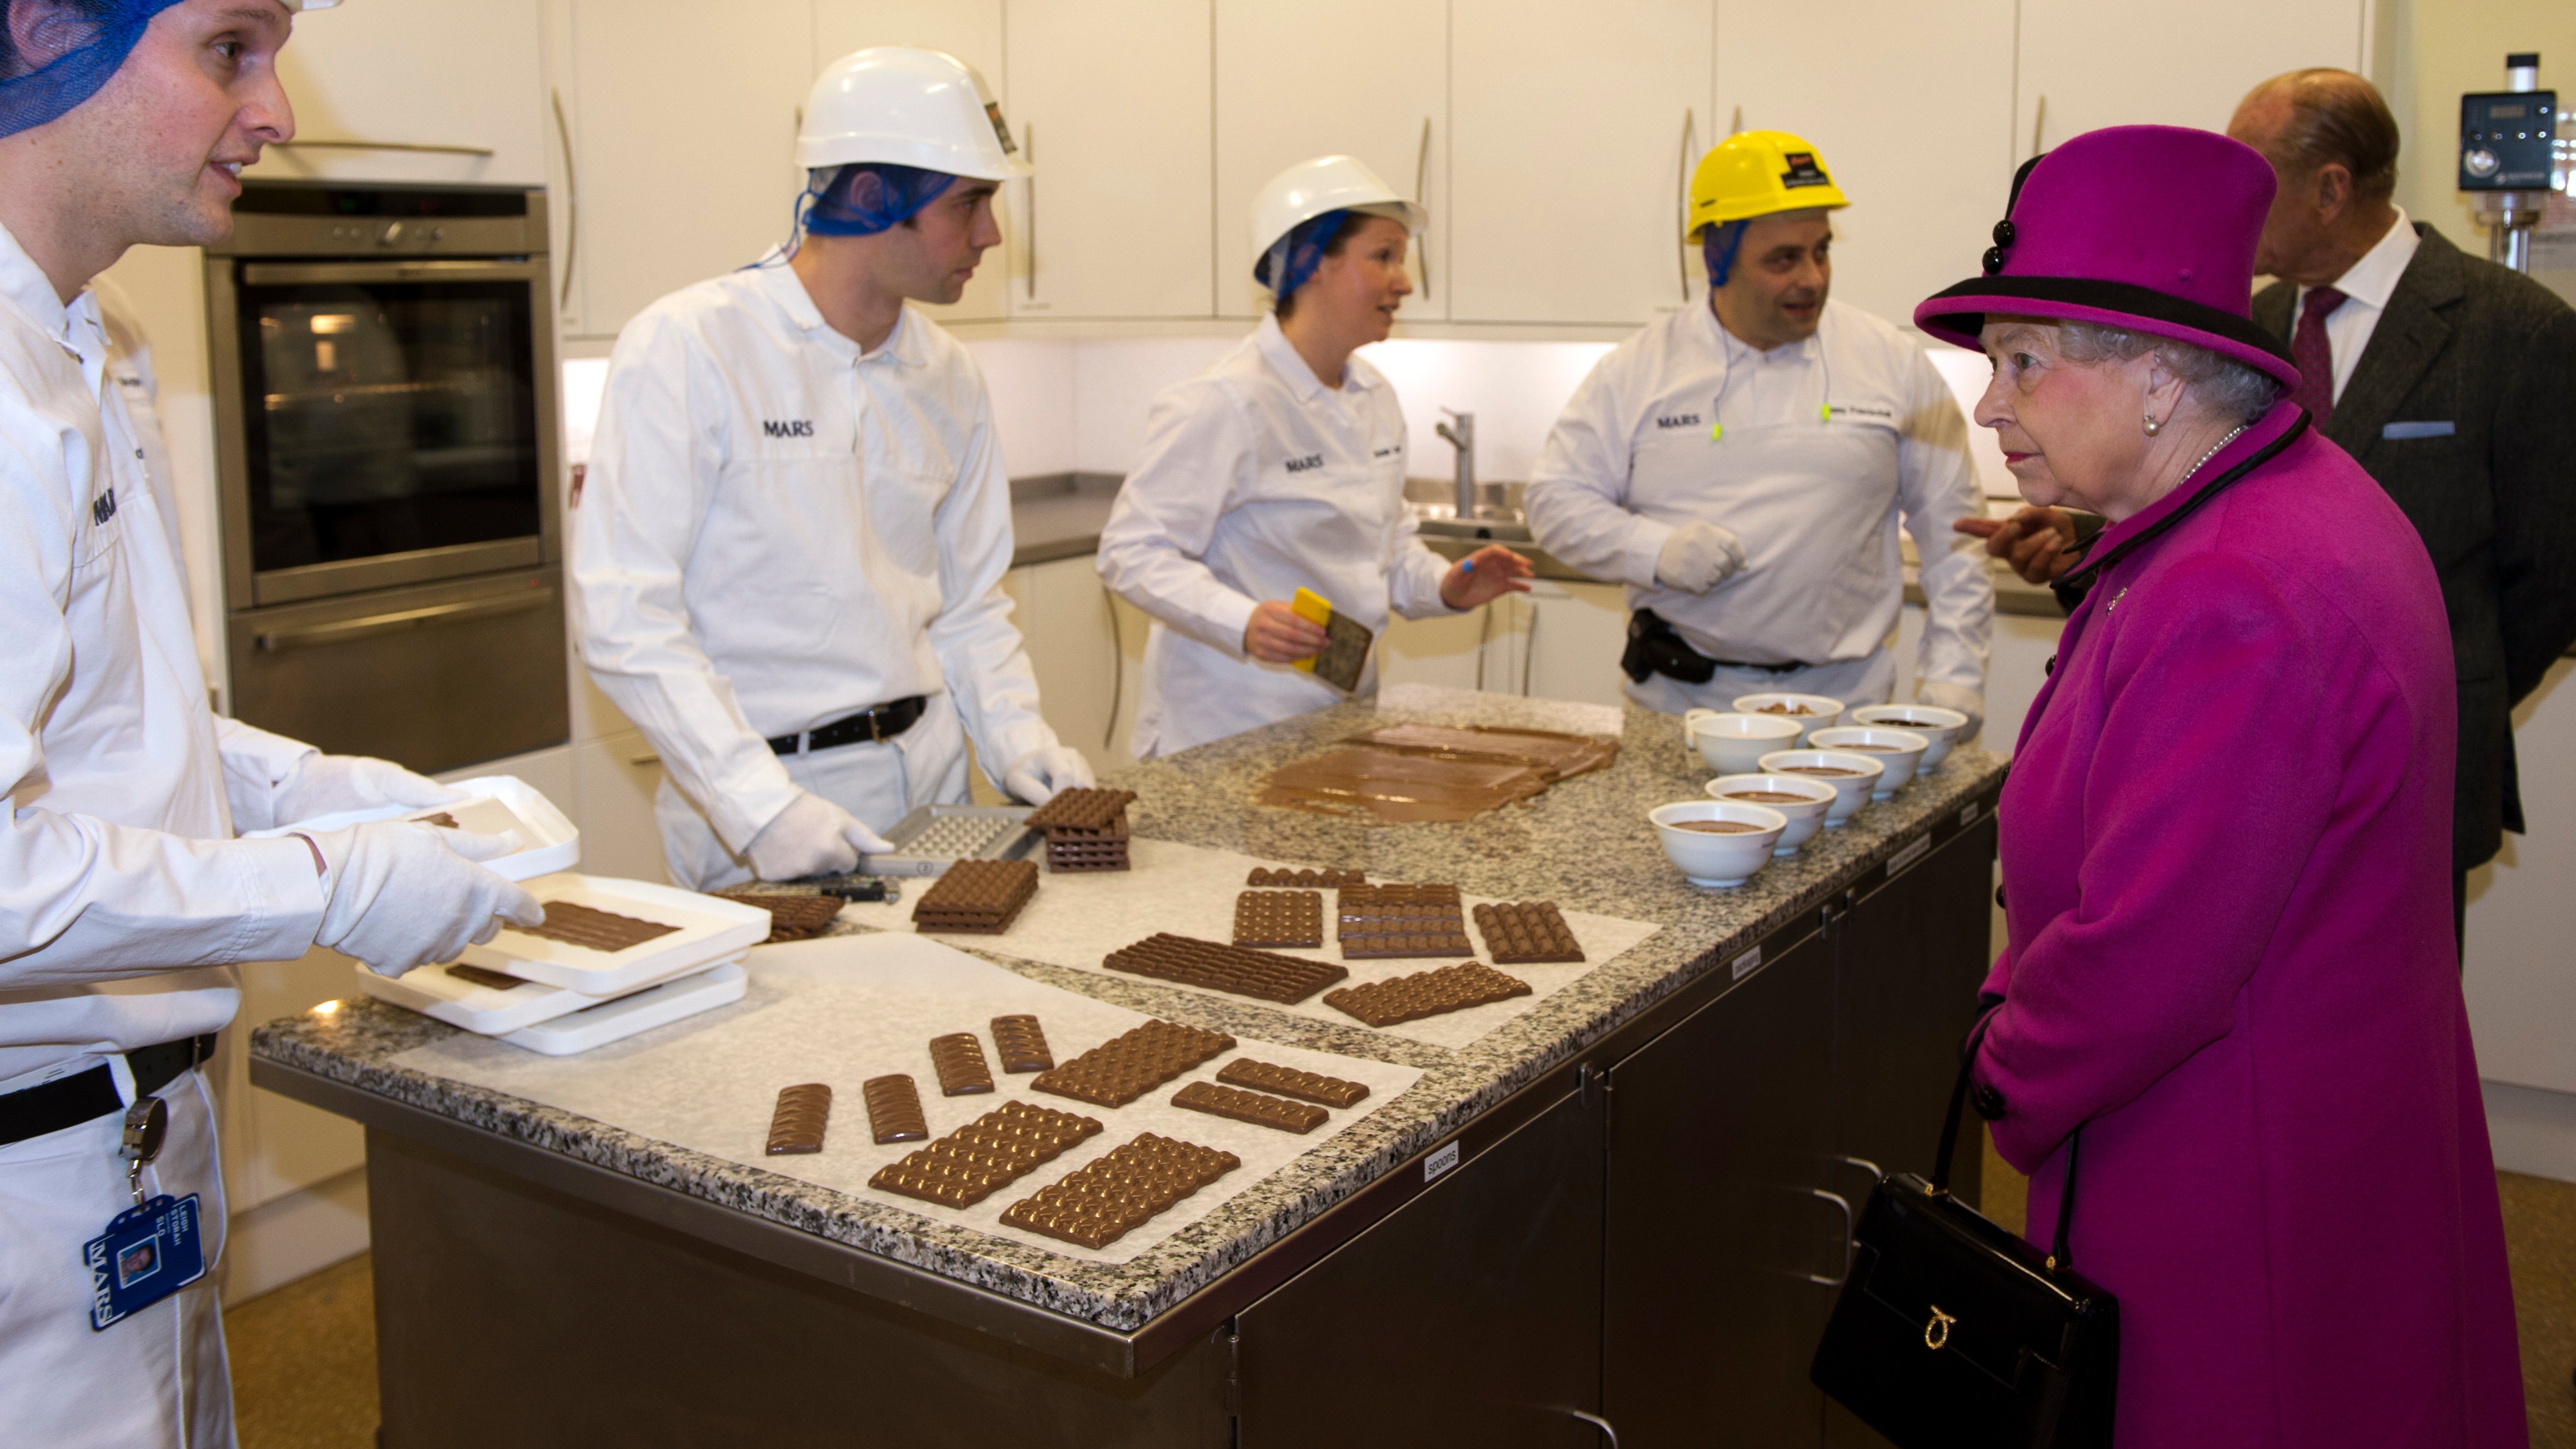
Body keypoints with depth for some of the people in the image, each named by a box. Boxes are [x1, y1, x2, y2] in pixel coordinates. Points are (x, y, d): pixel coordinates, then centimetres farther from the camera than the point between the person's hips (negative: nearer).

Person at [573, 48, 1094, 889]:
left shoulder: (949, 379, 7)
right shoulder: (687, 347, -13)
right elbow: (624, 614, -17)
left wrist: (1018, 740, -2)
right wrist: (761, 806, -24)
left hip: (930, 781, 6)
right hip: (754, 795, -5)